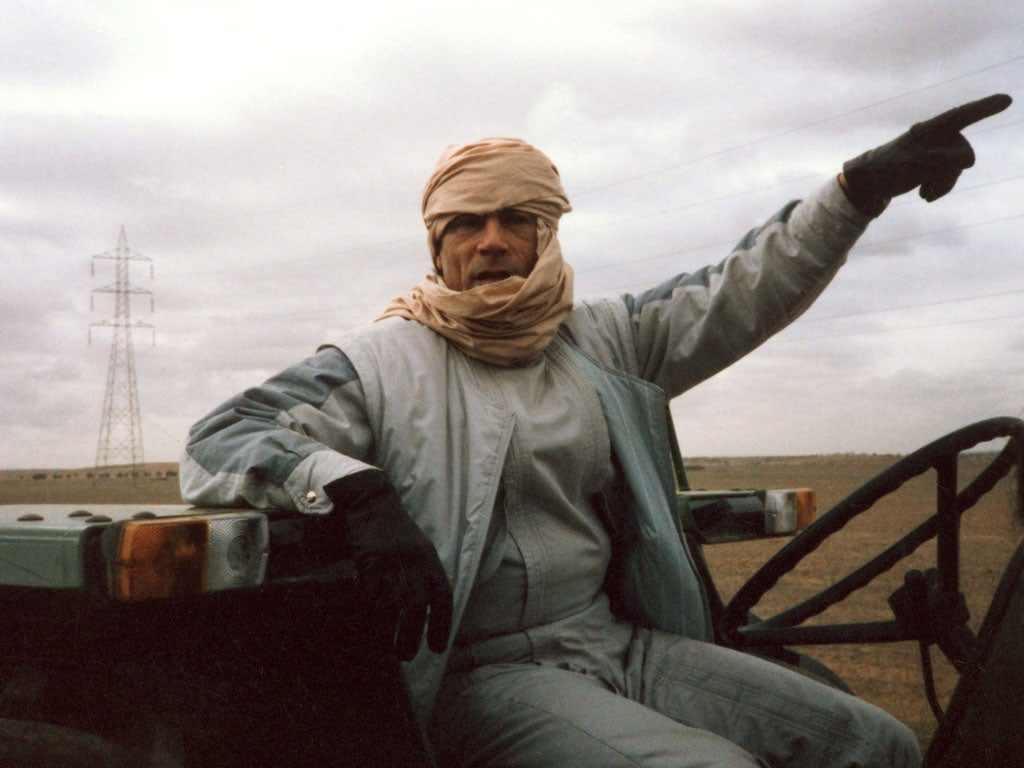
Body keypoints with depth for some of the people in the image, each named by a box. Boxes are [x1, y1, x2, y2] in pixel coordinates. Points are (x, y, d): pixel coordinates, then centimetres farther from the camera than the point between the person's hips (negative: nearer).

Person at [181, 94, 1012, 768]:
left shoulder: (600, 339, 12)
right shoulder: (383, 362, -2)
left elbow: (739, 293, 13)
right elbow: (216, 444, -9)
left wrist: (864, 184, 4)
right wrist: (354, 490, -28)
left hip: (619, 642, 6)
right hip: (482, 670, -5)